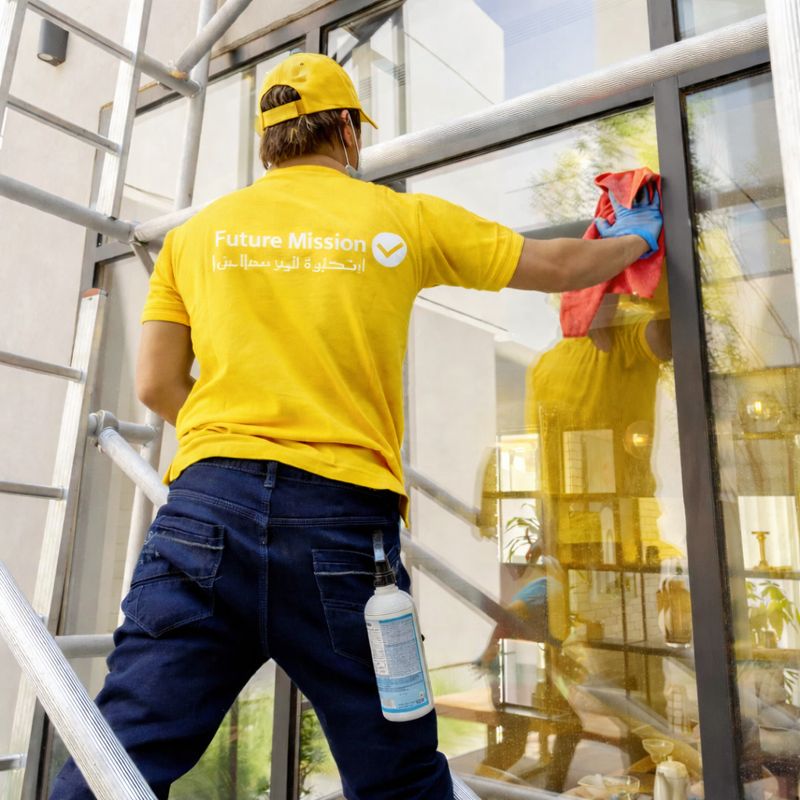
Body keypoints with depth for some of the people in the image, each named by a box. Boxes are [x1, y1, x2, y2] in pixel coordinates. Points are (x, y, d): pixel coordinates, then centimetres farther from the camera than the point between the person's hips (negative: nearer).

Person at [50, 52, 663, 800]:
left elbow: (156, 386, 10)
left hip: (208, 500, 2)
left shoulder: (196, 233, 14)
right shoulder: (404, 220, 10)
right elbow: (562, 267, 19)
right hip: (343, 512, -1)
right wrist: (634, 240, 39)